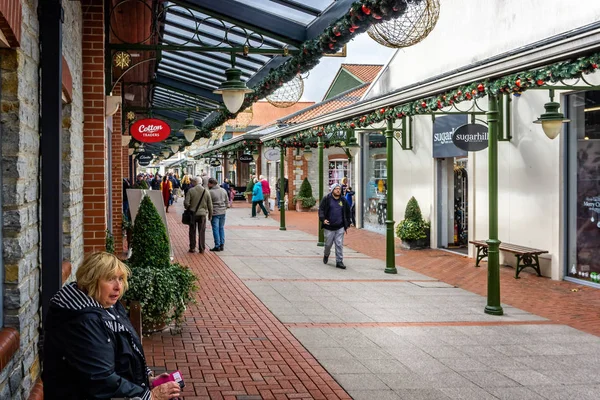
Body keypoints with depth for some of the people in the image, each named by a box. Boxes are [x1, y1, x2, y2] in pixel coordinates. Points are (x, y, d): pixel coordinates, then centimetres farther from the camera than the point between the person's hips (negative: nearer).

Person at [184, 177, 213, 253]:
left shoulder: (190, 191, -9)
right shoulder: (206, 191, -1)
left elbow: (186, 202, -13)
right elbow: (210, 205, 1)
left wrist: (188, 209, 8)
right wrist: (210, 215, 12)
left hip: (192, 214, -2)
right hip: (202, 214, 2)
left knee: (192, 231, 10)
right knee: (202, 232, 8)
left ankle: (192, 248, 14)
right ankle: (202, 249, 9)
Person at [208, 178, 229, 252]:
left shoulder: (210, 192, -15)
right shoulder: (223, 190, 6)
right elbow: (227, 201, 12)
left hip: (215, 213, -6)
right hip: (223, 212, 6)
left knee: (215, 229, 0)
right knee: (221, 228, 14)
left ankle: (217, 246, 0)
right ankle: (222, 245, 15)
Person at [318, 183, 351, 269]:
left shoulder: (343, 200, 9)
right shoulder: (326, 199, -2)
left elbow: (347, 213, 16)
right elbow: (321, 209, -4)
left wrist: (347, 225, 13)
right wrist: (323, 219, -20)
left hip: (340, 227, 2)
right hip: (329, 227, -2)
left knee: (339, 245, -2)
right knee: (328, 244, 9)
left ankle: (339, 261, 3)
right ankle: (326, 255, 38)